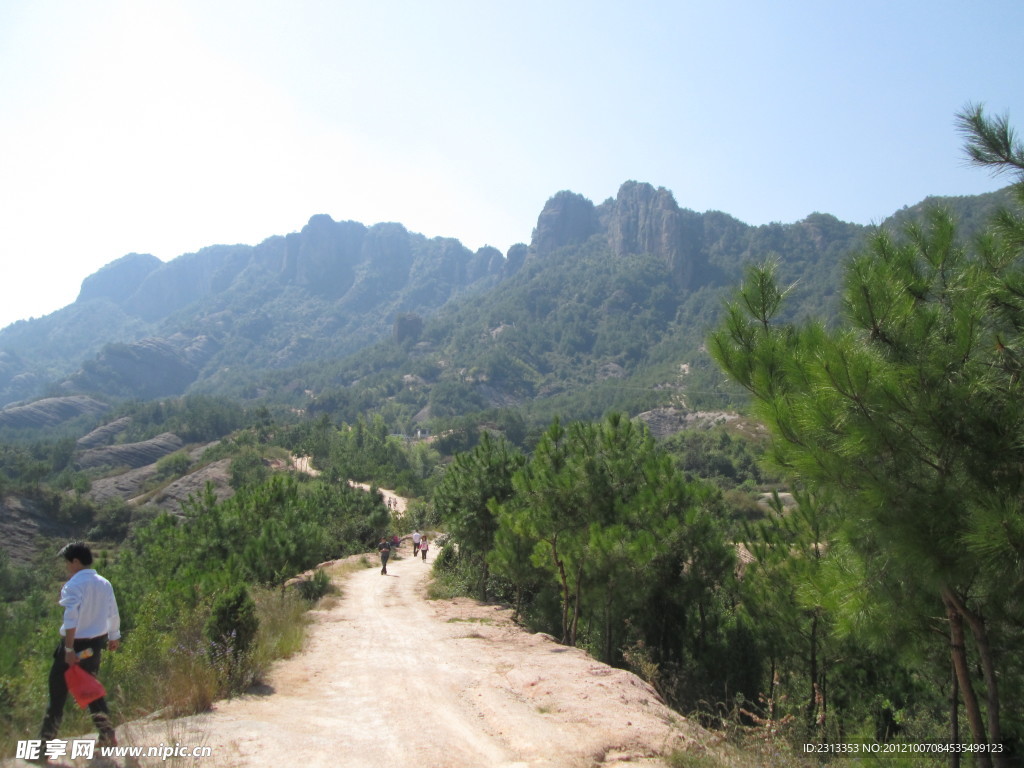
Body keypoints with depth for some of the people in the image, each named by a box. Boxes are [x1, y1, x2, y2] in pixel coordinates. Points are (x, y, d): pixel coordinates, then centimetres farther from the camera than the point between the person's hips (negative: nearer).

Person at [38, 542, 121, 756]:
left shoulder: (74, 584, -15)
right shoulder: (104, 584, 6)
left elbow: (71, 619, -23)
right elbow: (113, 615, 13)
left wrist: (69, 648, -22)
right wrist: (114, 637, 26)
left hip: (75, 644, -7)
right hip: (95, 644, 7)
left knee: (58, 694, 4)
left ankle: (44, 746, 10)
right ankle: (108, 735, 19)